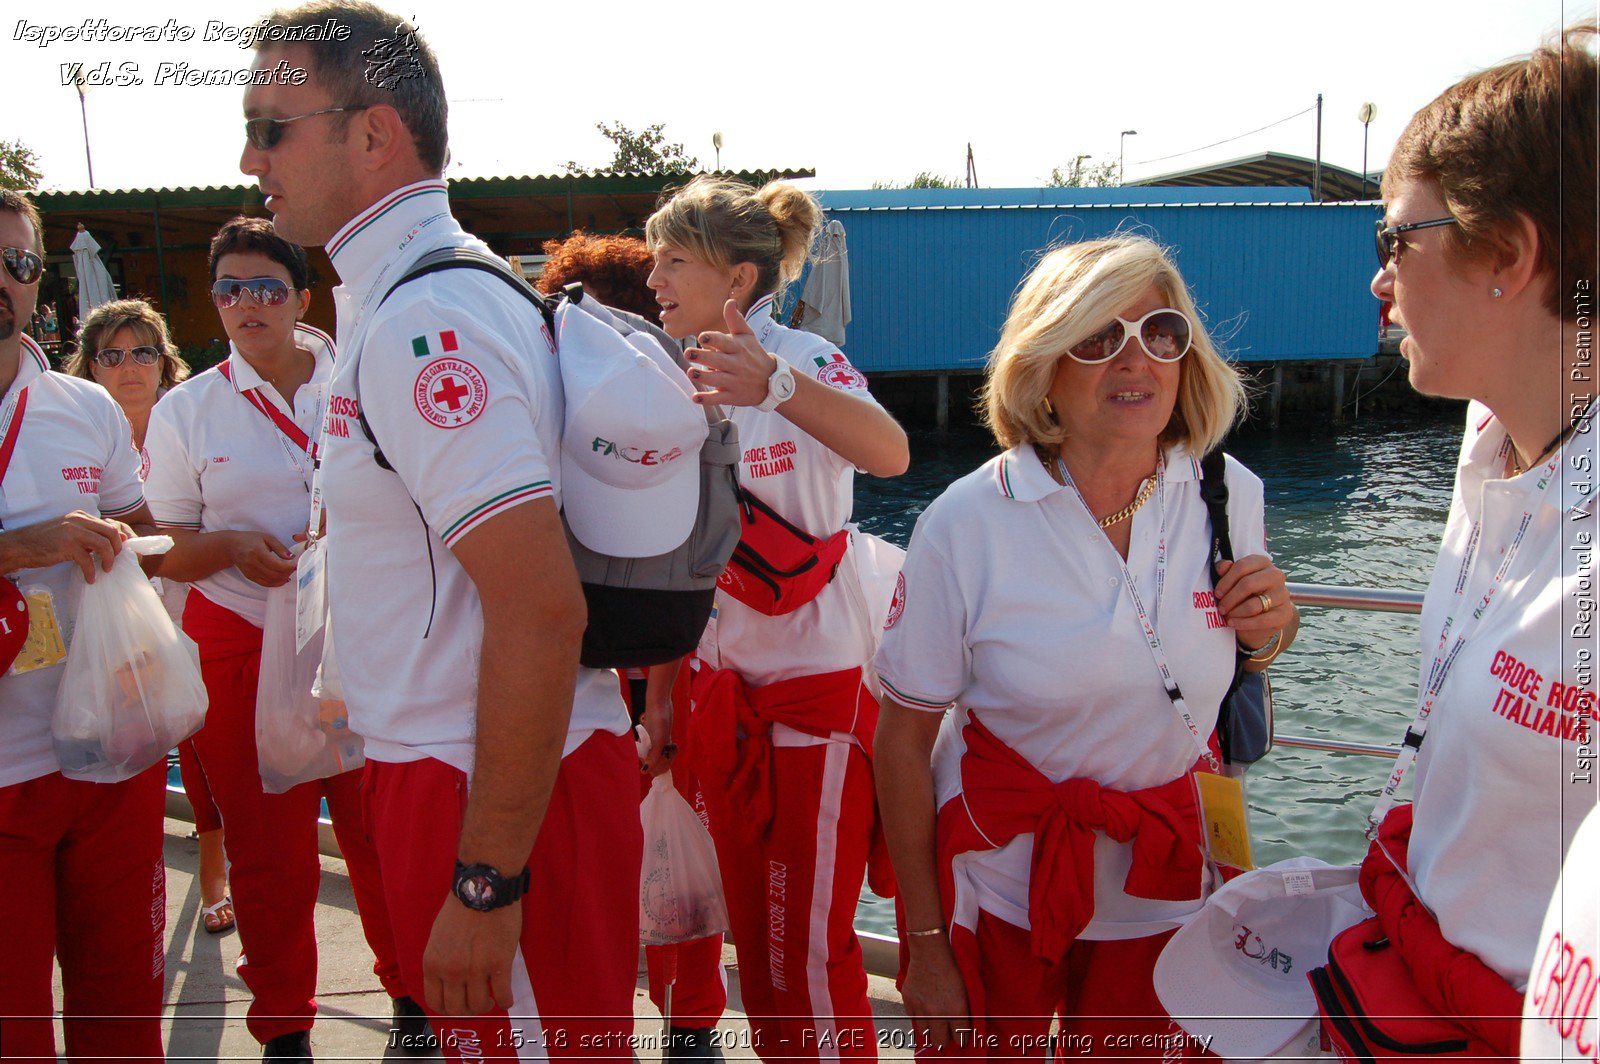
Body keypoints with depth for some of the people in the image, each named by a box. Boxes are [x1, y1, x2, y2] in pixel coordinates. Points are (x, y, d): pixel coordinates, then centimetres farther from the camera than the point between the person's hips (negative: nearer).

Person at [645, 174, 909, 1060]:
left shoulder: (803, 358, -15)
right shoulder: (685, 379, 6)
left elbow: (889, 452, -38)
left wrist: (777, 386, -54)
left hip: (817, 678, -7)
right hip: (722, 681, 7)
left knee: (809, 947, -3)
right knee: (755, 934, 15)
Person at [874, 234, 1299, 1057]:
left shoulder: (1231, 497, -7)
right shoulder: (966, 525, -18)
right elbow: (903, 740, -12)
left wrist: (1266, 635, -12)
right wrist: (925, 945, -8)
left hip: (1160, 884, 3)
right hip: (997, 883, -3)